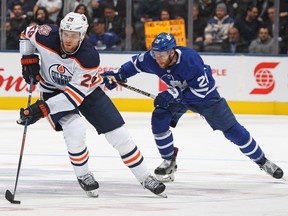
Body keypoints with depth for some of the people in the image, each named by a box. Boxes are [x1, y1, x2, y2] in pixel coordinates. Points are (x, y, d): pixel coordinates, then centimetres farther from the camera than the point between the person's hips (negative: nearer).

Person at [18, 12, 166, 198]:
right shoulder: (47, 37, -27)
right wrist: (29, 61, -11)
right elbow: (27, 34, -2)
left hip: (87, 90, 0)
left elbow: (75, 95, -33)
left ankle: (145, 178, 10)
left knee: (118, 133, -5)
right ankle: (83, 175, -1)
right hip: (53, 90, 0)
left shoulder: (89, 57, -33)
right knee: (75, 130, -26)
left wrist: (42, 108, -38)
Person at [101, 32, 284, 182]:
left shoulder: (190, 59, -39)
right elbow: (135, 64, -2)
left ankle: (262, 161, 12)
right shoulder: (152, 60, -24)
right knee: (159, 120, -18)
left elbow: (201, 90, -34)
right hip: (177, 95, 5)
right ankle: (169, 161, 0)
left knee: (231, 129, -3)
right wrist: (117, 75, -14)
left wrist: (174, 94, -38)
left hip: (205, 94, -5)